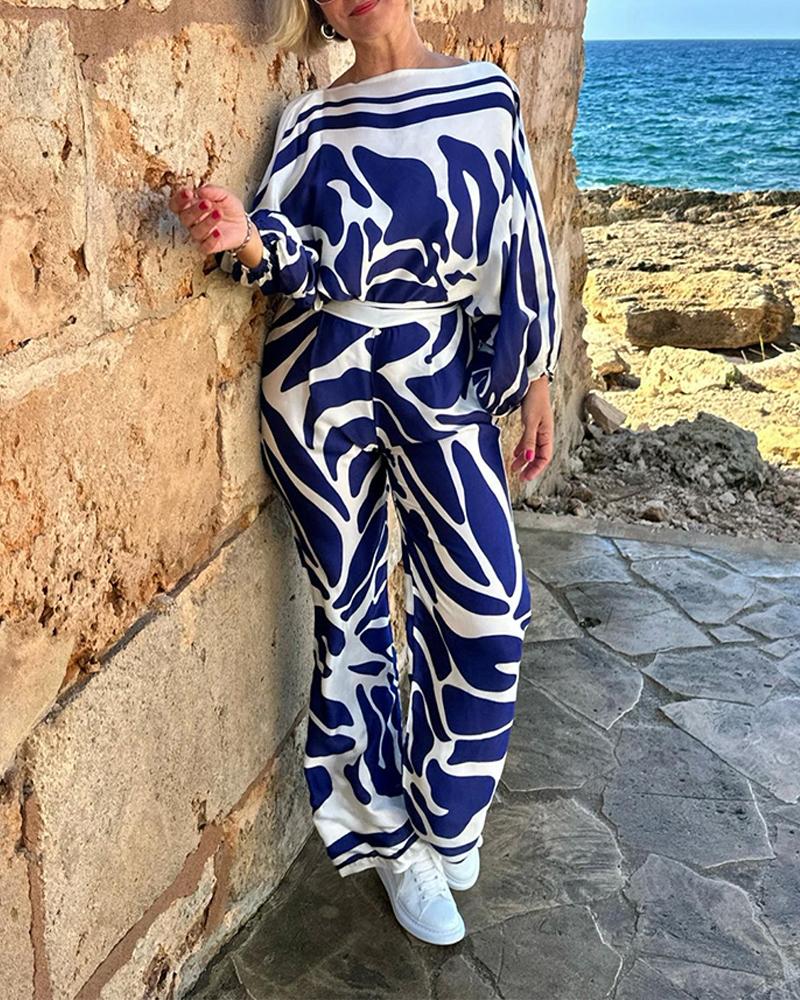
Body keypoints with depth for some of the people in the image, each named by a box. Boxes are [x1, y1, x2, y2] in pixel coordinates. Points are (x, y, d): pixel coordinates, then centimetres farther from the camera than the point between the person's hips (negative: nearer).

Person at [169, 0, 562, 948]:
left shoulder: (485, 91, 6)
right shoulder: (311, 119, 5)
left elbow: (516, 243, 7)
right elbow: (306, 263, -3)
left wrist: (535, 380, 6)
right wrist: (245, 239, -25)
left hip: (443, 376, 1)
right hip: (324, 379, 0)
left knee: (485, 608, -6)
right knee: (350, 605, 6)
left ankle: (442, 815, 21)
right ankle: (391, 835, 25)